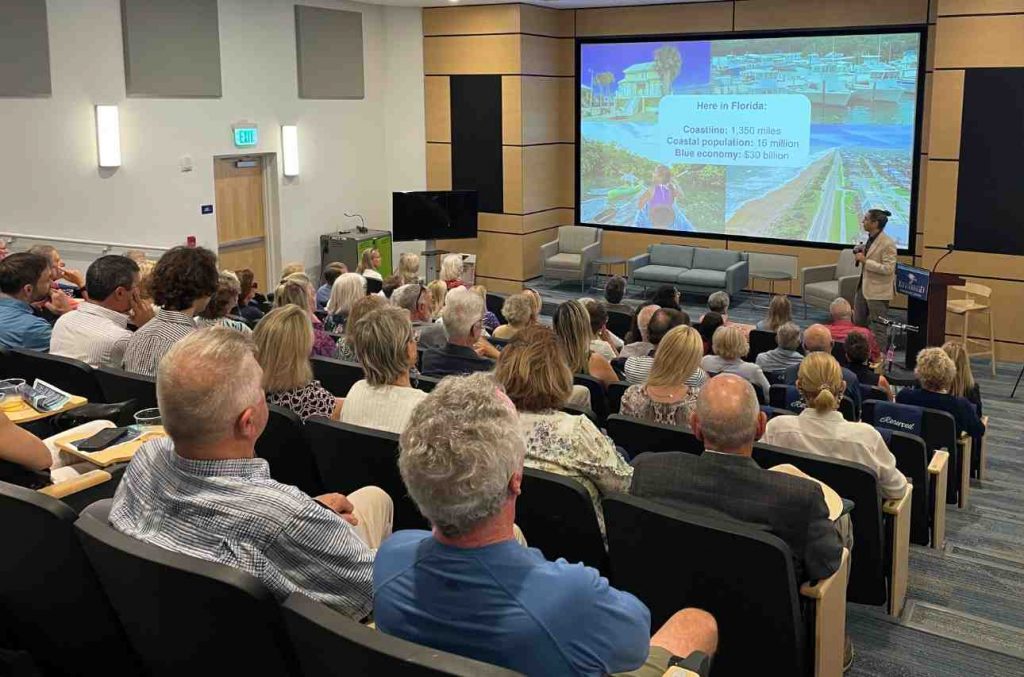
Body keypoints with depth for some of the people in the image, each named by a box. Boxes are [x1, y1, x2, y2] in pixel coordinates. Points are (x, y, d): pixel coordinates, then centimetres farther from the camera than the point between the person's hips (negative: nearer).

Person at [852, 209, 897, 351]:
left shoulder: (887, 243, -19)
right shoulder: (870, 239, 7)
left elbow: (888, 269, -24)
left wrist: (865, 261, -23)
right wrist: (860, 255, 4)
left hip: (878, 291, -9)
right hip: (863, 287, 9)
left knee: (877, 328, 0)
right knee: (858, 323, 17)